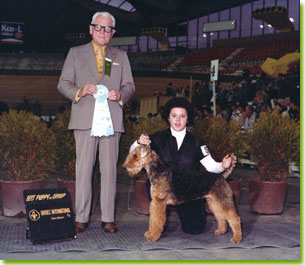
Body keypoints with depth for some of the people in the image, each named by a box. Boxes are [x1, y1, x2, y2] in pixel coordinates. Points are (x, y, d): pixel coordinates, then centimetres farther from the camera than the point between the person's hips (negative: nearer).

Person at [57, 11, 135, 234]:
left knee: (109, 169, 0)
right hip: (84, 121, -1)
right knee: (83, 169, -2)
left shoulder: (121, 56, 19)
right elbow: (63, 83, 8)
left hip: (112, 121, 1)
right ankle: (81, 218, 5)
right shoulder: (75, 53, 14)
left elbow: (129, 86, 15)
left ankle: (108, 218, 5)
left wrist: (121, 95, -8)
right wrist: (79, 91, -12)